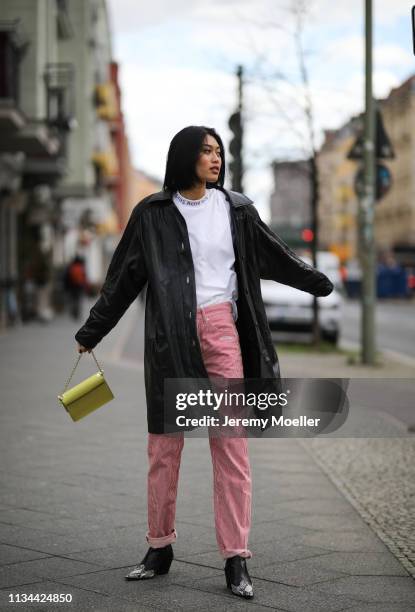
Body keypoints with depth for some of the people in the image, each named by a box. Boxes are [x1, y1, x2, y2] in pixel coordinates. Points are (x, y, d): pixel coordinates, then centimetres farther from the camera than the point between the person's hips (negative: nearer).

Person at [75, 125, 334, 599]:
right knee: (164, 446, 5)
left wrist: (320, 283, 27)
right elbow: (122, 279, 9)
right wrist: (90, 333, 11)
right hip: (170, 336, -1)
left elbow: (273, 255, 20)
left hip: (221, 331, 1)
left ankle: (236, 560, 2)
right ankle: (160, 548, 20)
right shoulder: (152, 213, 4)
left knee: (232, 445, -2)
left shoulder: (235, 209, 8)